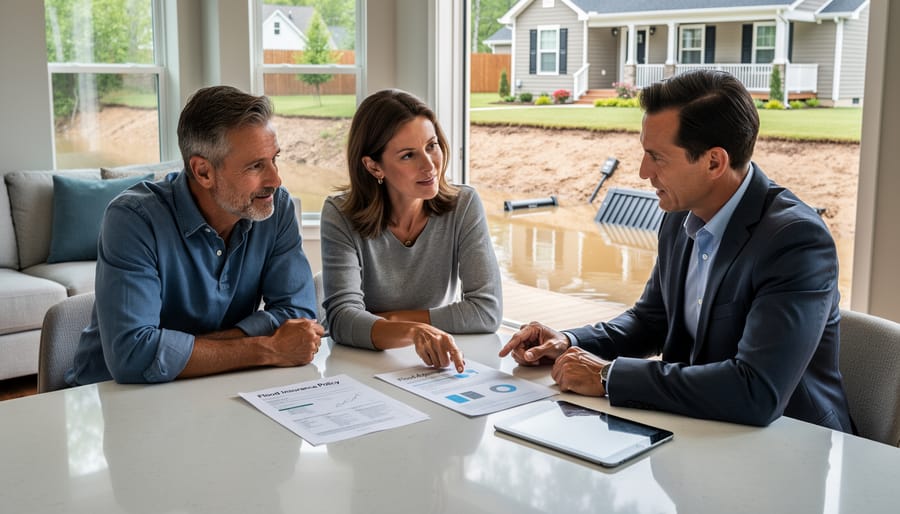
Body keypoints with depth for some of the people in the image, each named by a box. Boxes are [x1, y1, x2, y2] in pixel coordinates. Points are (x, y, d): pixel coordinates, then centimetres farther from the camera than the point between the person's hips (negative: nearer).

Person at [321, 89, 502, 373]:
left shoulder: (463, 205, -7)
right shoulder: (340, 216, -11)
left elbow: (487, 310, -13)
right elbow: (342, 318, -22)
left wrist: (387, 319, -15)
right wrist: (411, 331, -40)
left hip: (440, 366, 0)